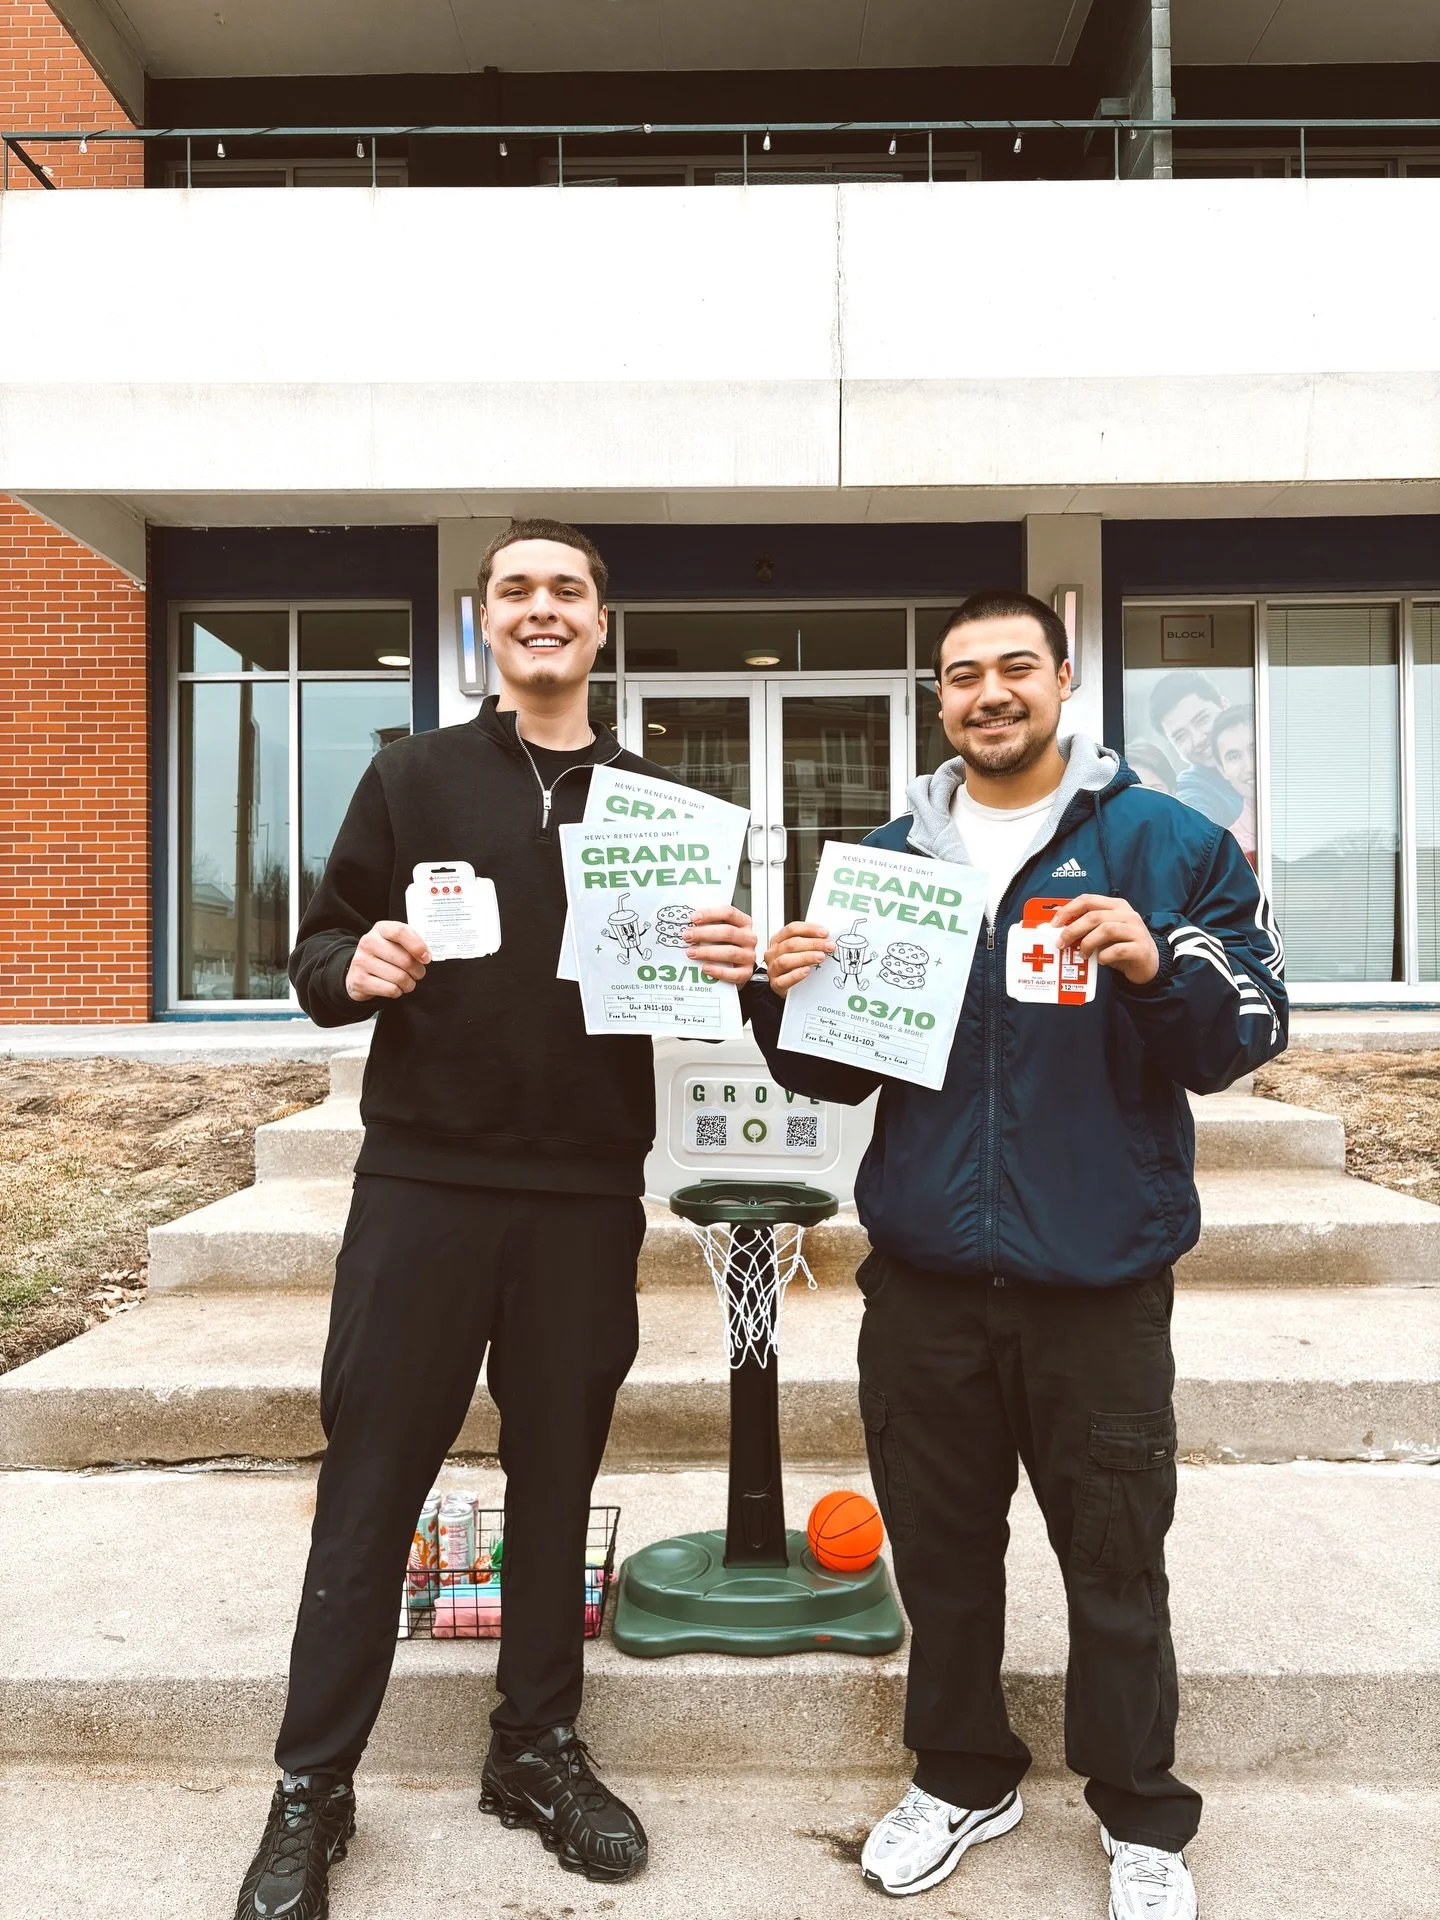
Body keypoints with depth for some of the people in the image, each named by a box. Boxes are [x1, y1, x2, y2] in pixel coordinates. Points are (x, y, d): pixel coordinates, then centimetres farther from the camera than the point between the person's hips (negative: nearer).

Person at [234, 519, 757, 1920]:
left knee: (557, 1474, 12)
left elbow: (699, 985, 12)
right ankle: (313, 1787, 23)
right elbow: (318, 949, 3)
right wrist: (356, 968, -19)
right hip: (422, 1181, -1)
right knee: (370, 1479, 6)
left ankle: (538, 1748, 31)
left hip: (588, 1193, 2)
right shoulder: (413, 777, 5)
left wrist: (730, 967, -11)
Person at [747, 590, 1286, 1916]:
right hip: (924, 1277, 3)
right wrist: (789, 1002, -8)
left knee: (1116, 1564, 11)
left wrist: (1157, 971, -24)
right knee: (941, 1551, 17)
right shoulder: (889, 856, 9)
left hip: (1099, 1276, -3)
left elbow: (1249, 1032, -5)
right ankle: (962, 1778, 40)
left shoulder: (1168, 845, -1)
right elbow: (839, 1073, 12)